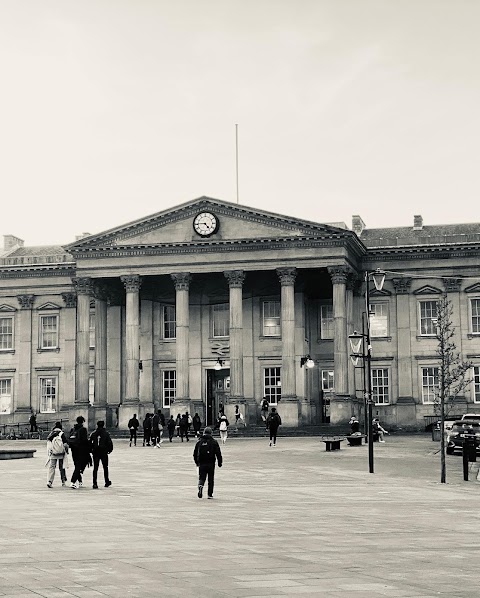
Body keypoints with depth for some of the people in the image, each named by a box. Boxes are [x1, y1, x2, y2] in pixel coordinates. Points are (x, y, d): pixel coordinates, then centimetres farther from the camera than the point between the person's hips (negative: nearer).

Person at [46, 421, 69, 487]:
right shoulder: (62, 434, -7)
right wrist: (66, 450, 8)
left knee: (51, 467, 2)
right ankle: (63, 481, 19)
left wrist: (49, 453, 20)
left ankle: (49, 481, -13)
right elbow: (66, 444, -9)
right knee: (62, 467, 11)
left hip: (52, 454, 2)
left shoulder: (50, 434, 5)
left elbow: (48, 444, 10)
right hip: (61, 454, -2)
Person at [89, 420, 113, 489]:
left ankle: (95, 483, -5)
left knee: (95, 468, 3)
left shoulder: (93, 434, 4)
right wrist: (110, 450, 6)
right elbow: (109, 442, -7)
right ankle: (107, 482, 18)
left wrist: (91, 450, 13)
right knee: (105, 467, 12)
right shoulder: (106, 434, -4)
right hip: (104, 452, -2)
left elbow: (90, 443, 4)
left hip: (95, 453, 2)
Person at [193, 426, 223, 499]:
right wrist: (220, 462, 3)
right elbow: (218, 453, -5)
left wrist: (196, 462, 23)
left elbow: (195, 453, 11)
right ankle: (210, 494, 10)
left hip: (201, 463, 1)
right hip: (211, 463, -1)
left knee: (201, 478, 7)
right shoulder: (214, 442, -2)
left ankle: (200, 485, -25)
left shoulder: (199, 441, 5)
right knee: (211, 479, 9)